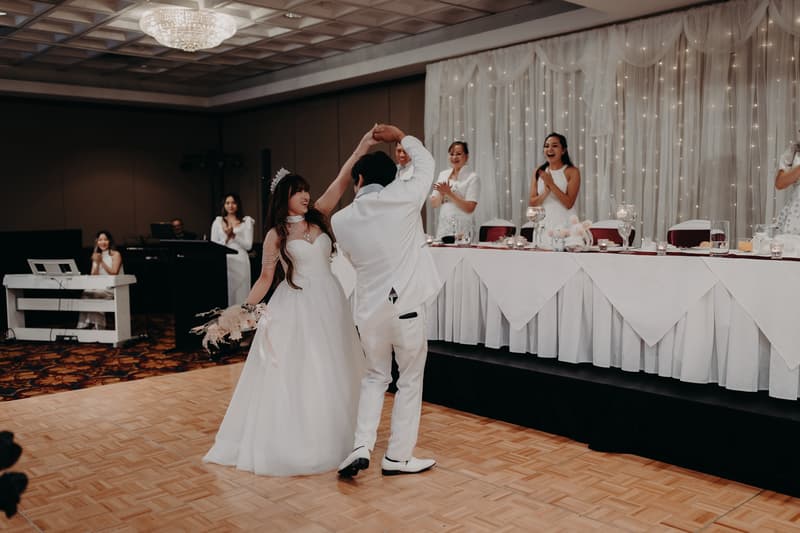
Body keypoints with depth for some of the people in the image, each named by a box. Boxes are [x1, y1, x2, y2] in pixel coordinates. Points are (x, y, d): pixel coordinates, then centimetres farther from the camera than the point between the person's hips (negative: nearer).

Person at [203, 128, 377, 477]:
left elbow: (339, 185, -2)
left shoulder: (317, 217, 6)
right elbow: (265, 278, 0)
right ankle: (292, 443, 13)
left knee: (330, 373, 10)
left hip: (328, 302, 4)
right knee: (294, 373, 0)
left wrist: (359, 151, -9)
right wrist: (244, 309, -9)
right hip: (296, 305, -4)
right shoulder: (276, 235, -2)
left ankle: (328, 438, 25)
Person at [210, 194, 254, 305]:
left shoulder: (247, 221, 7)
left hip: (240, 262, -1)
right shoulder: (217, 221, 12)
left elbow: (248, 245, -1)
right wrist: (226, 238, -8)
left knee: (240, 295, -2)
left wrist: (233, 235, -12)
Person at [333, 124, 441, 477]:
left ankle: (361, 447, 12)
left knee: (375, 377, 22)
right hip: (405, 308, -3)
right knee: (409, 381, 12)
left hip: (368, 311, 3)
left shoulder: (341, 220, 1)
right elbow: (425, 163, 11)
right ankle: (398, 456, 19)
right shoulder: (403, 196, -7)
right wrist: (401, 136, 25)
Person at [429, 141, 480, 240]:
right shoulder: (443, 174, 11)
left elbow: (470, 208, -12)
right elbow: (433, 204, 9)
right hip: (443, 227, 4)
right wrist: (441, 194, -10)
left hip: (462, 228, -4)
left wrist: (449, 193, -15)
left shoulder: (472, 178, -4)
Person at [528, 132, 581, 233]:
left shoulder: (572, 171, -4)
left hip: (566, 225, -3)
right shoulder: (538, 172, 6)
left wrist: (551, 184, -18)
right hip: (544, 225, 3)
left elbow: (569, 204, -11)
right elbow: (531, 203, 3)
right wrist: (546, 192, -15)